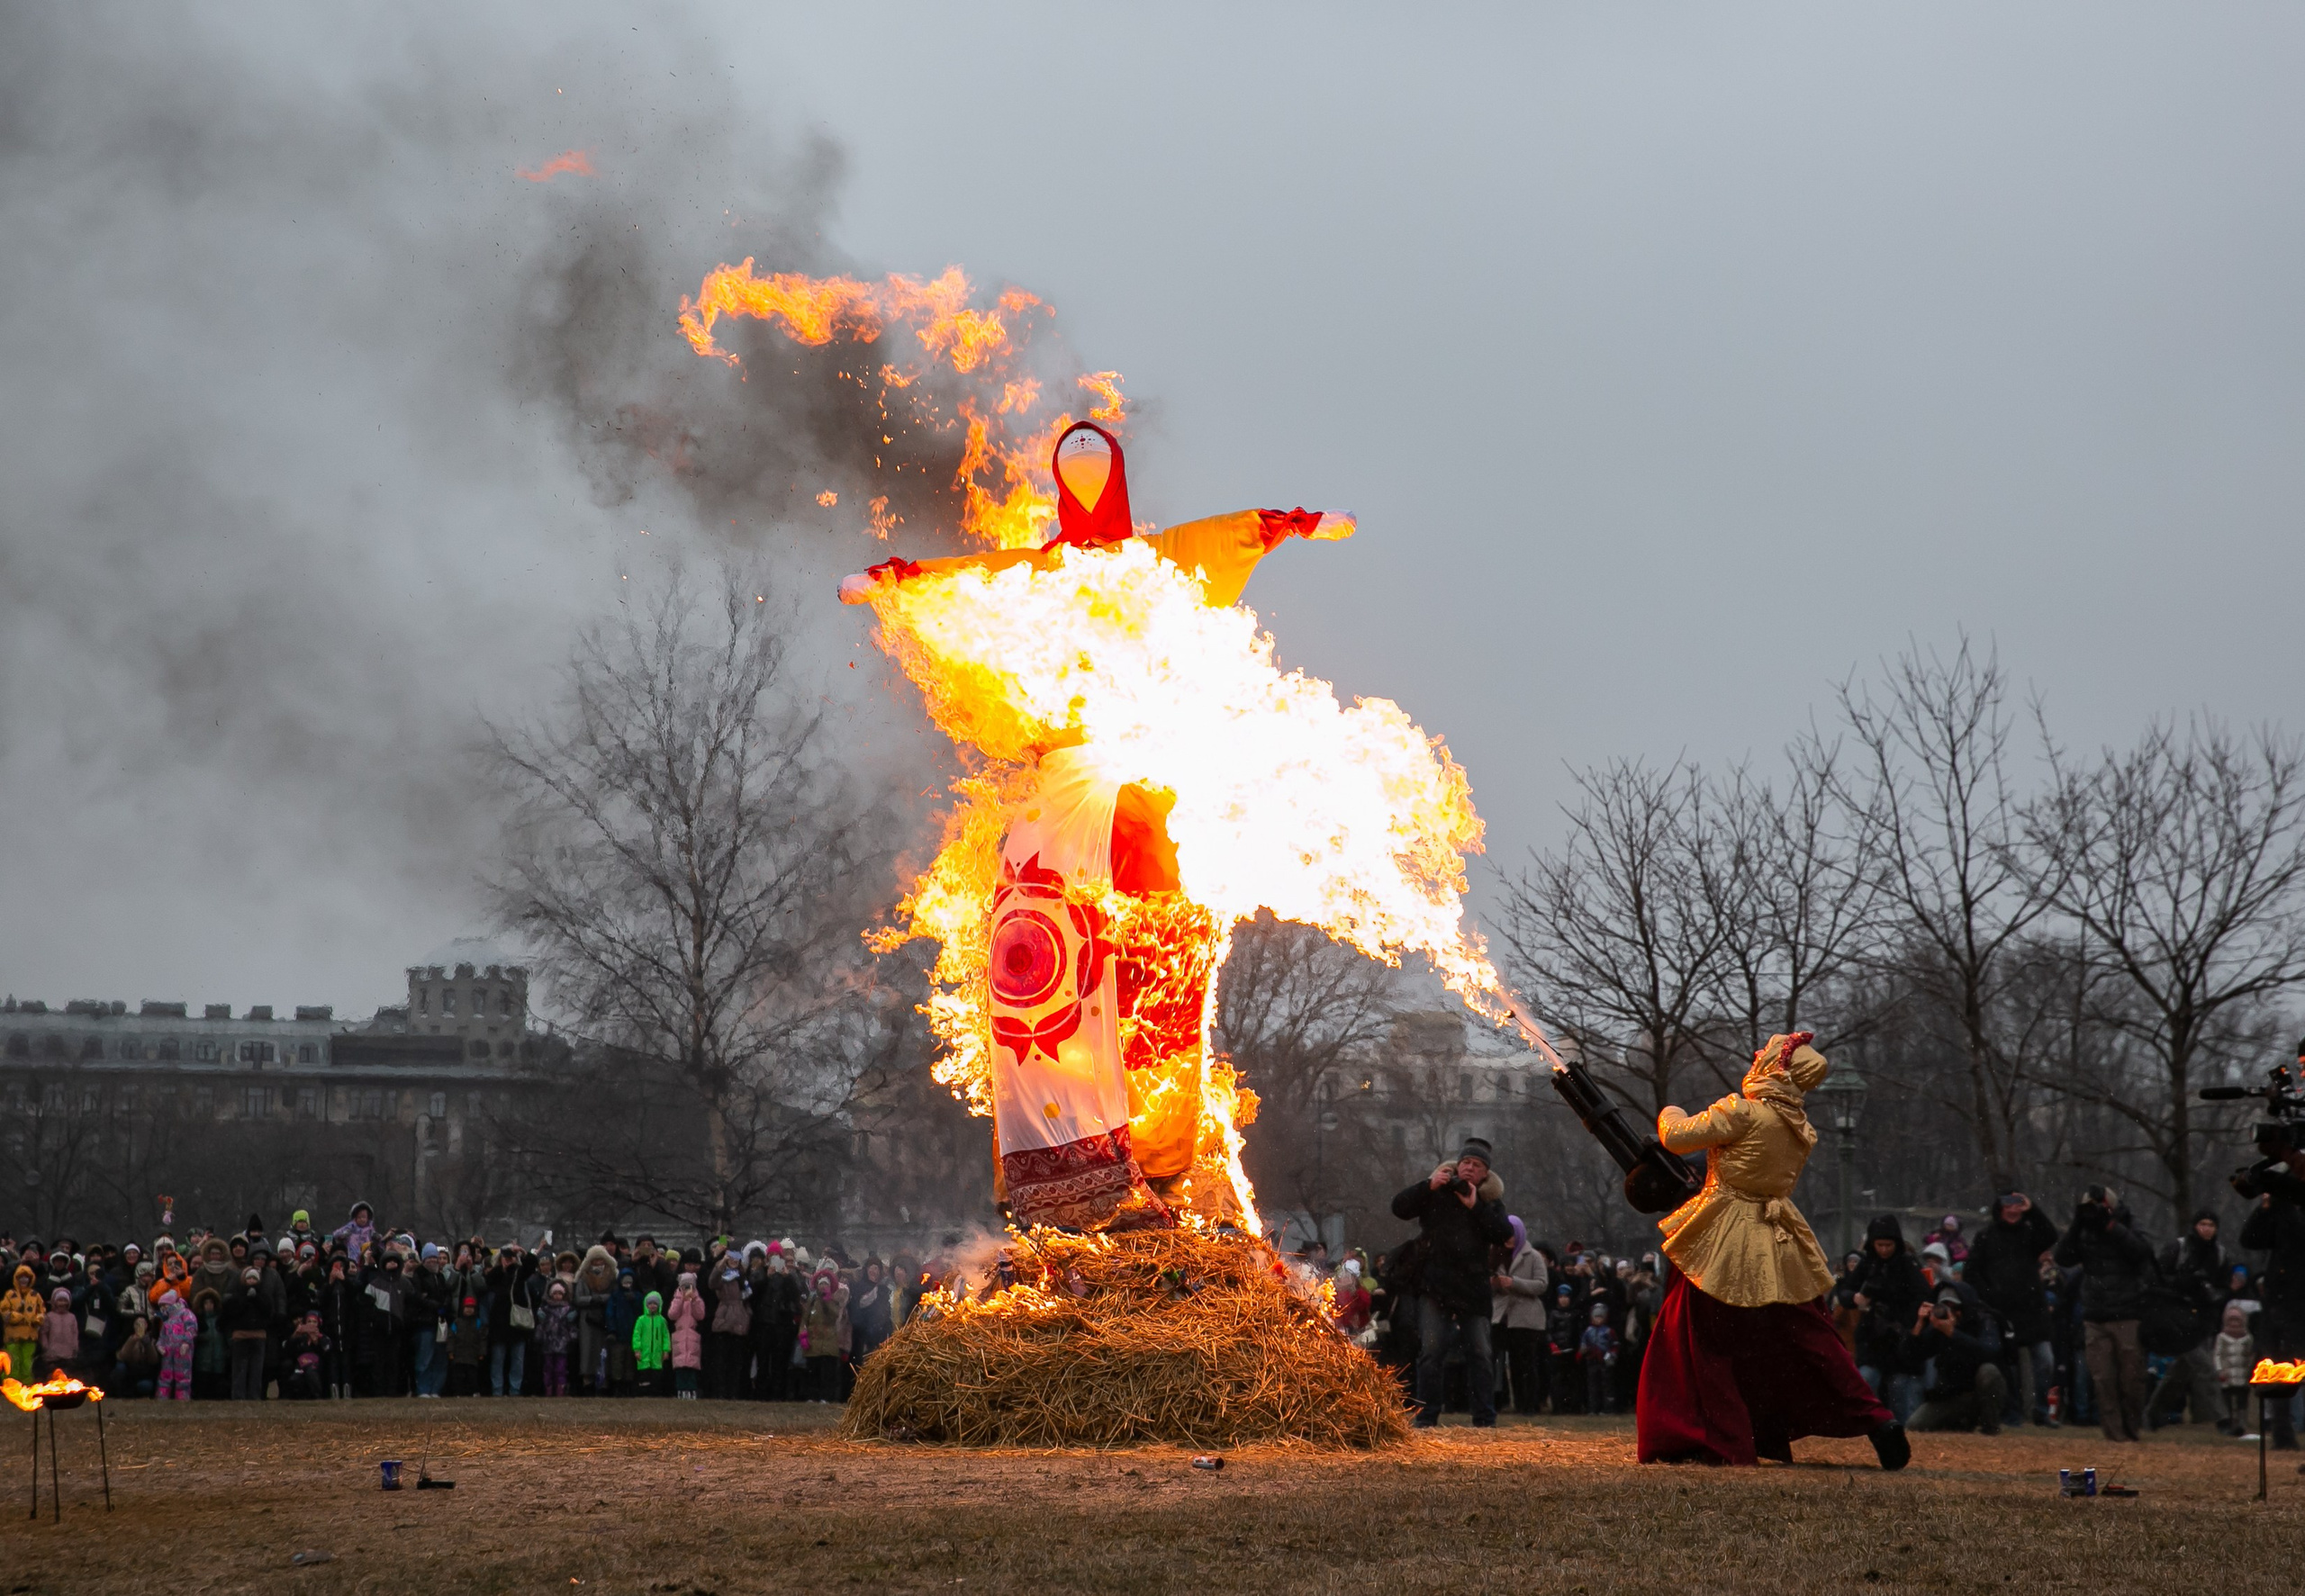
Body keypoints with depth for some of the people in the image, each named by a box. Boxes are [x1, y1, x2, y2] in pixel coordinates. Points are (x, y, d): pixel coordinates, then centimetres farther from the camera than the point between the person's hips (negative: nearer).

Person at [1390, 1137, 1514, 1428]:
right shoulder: (1437, 1193, 8)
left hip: (1473, 1289, 1)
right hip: (1435, 1285, -1)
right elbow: (1399, 1208, -2)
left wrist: (1476, 1207, -11)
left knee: (1480, 1353, 0)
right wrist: (1429, 1186, -12)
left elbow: (1504, 1235, -5)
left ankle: (1484, 1420, 5)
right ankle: (1426, 1417, -4)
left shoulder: (1491, 1202, 11)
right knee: (1432, 1350, -8)